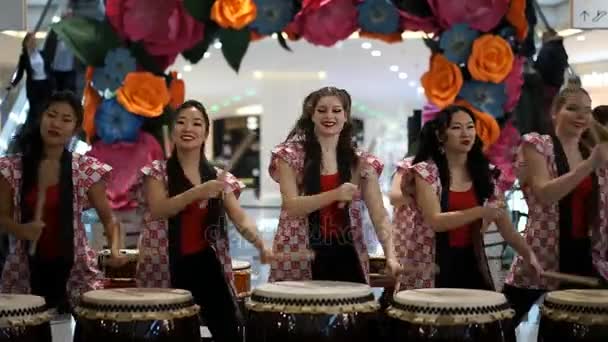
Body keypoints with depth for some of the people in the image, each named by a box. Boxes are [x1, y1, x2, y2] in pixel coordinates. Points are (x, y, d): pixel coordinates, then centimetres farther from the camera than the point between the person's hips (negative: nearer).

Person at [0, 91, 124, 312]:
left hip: (74, 269, -1)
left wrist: (115, 249, -17)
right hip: (25, 270, 1)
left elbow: (108, 219, 1)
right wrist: (21, 229, -16)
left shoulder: (86, 169, -3)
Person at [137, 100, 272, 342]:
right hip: (166, 268, -2)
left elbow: (240, 218, -3)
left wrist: (259, 243, -23)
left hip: (207, 265, 3)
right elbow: (158, 211, -15)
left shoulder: (219, 178, 8)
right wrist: (197, 192, -29)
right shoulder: (158, 172, 0)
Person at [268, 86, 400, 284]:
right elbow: (292, 206, -11)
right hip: (299, 260, -2)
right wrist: (335, 195, -25)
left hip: (346, 257, 2)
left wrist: (390, 256, -18)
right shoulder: (291, 155, -2)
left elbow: (379, 215, -2)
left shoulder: (361, 162, 3)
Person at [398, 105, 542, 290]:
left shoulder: (485, 173, 5)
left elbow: (506, 227, 4)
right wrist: (480, 212, -27)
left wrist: (528, 254, -9)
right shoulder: (426, 171, -8)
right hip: (432, 268, -4)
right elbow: (435, 221, -19)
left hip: (471, 264, 4)